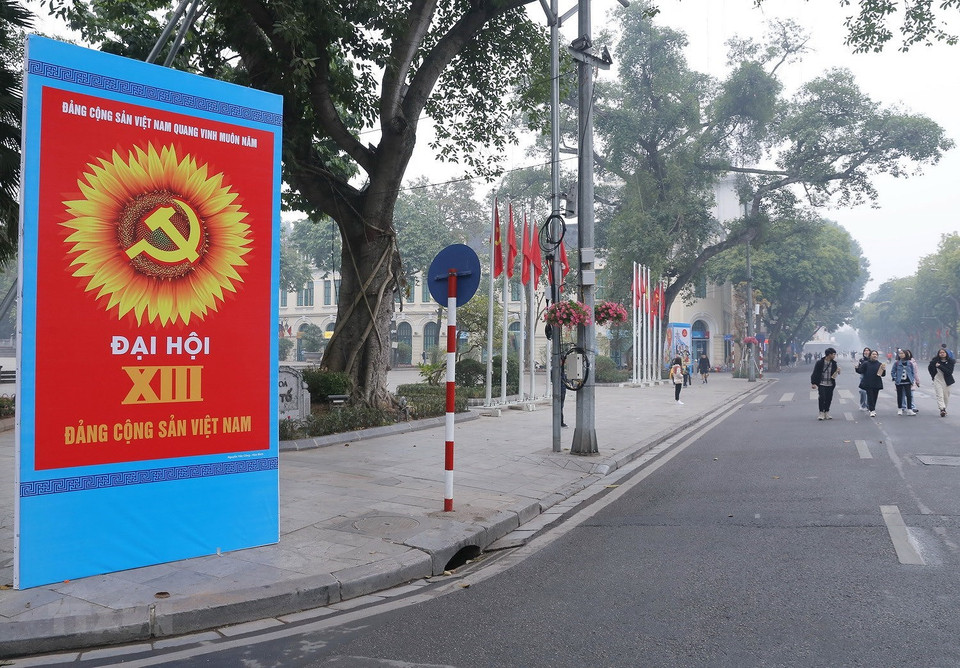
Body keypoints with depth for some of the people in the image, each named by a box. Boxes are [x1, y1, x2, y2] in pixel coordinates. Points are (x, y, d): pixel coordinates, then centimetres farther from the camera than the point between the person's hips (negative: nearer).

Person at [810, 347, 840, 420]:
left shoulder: (834, 363, 3)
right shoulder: (820, 362, -9)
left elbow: (834, 374, 9)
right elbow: (815, 373, -6)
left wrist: (837, 371, -14)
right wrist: (813, 383, -11)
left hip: (830, 384, 4)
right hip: (821, 384, -4)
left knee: (829, 399, 7)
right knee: (822, 398, -9)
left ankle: (827, 413, 19)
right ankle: (821, 413, 1)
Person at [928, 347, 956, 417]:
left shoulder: (950, 361, -7)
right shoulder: (935, 361, -4)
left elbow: (949, 372, -19)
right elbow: (929, 368, 14)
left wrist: (940, 366, -24)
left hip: (947, 381, 1)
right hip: (937, 380, 0)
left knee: (946, 396, 10)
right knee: (940, 395, -13)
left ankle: (944, 409, 25)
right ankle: (942, 409, -21)